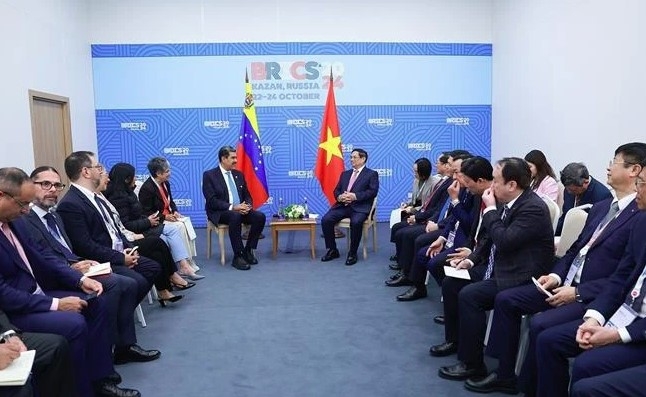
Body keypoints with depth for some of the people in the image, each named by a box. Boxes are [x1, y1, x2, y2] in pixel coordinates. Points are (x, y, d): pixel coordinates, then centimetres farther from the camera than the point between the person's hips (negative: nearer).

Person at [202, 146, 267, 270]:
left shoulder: (239, 174, 14)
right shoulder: (209, 175, -3)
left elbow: (247, 195, 16)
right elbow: (211, 201, -13)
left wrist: (247, 205, -9)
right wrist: (232, 207, -23)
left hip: (240, 210, 6)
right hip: (220, 212, -5)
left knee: (260, 216, -21)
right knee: (235, 216, -38)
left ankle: (248, 250, -7)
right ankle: (238, 256, -29)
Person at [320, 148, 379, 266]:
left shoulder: (372, 174, 7)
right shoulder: (345, 174, 24)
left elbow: (373, 191, -7)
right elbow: (336, 190, 17)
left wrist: (355, 196, -18)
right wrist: (339, 197, -8)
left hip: (360, 207, -5)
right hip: (342, 205, 5)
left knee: (355, 222, -36)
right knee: (325, 220, -19)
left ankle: (352, 253, -17)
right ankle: (332, 250, -2)